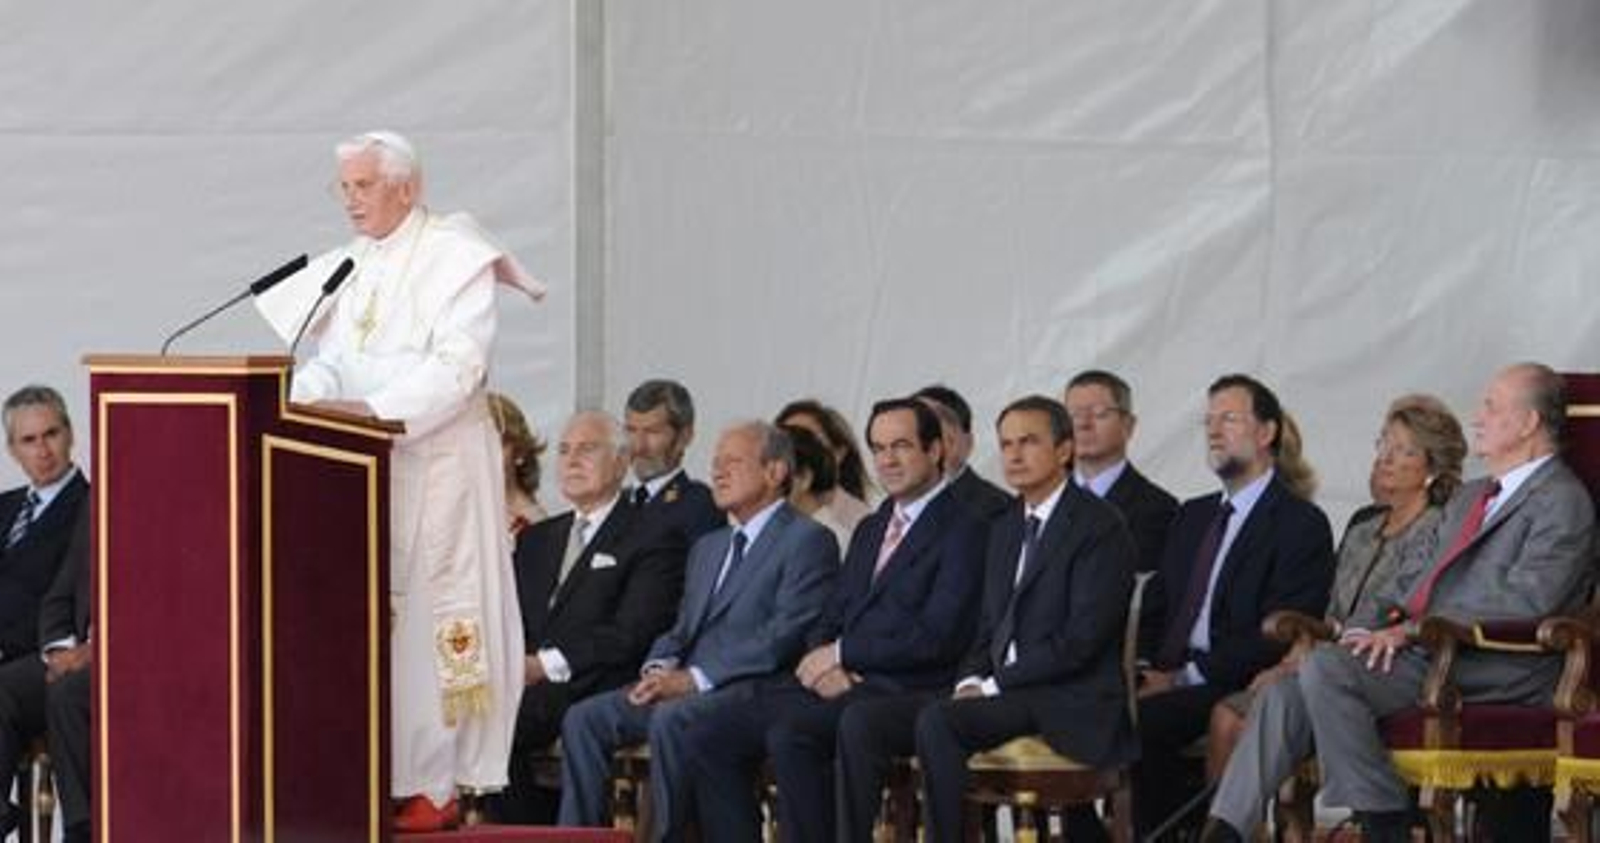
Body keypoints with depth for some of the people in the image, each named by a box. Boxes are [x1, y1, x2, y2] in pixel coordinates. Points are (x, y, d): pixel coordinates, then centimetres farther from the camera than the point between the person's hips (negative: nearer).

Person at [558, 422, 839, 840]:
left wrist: (695, 679, -17)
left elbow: (785, 636, -12)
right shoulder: (707, 547, 27)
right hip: (682, 685, 8)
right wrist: (658, 670, -1)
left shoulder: (807, 540, -1)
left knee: (670, 720, -35)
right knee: (584, 719, -13)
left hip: (752, 689, -8)